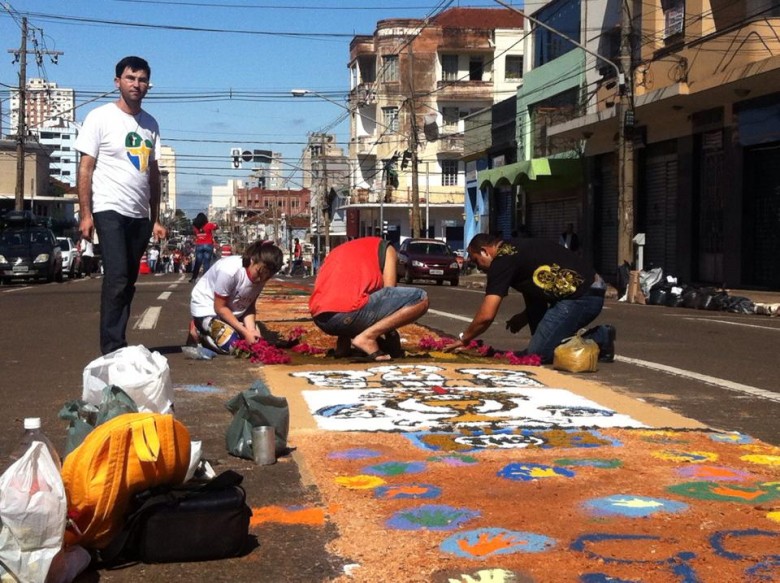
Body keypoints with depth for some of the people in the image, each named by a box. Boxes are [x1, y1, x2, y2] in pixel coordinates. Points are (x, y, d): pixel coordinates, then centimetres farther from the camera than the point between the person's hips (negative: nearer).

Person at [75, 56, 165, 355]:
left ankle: (116, 345, 15)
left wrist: (155, 218, 15)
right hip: (110, 210, -6)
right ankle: (113, 349, -11)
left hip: (140, 215, 6)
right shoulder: (100, 117, -3)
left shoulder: (150, 124, 14)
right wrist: (85, 213, -11)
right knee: (117, 278, -14)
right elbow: (85, 168, -5)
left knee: (128, 283, 8)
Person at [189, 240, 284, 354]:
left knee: (254, 340, -4)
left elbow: (250, 306, -8)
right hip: (206, 306, -7)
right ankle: (199, 331, 5)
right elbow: (220, 307, -26)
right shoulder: (229, 270, -36)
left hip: (232, 309, 7)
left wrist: (251, 330, -27)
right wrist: (245, 332, -30)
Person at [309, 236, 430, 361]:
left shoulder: (339, 250, 36)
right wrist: (391, 335, 25)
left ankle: (343, 343, 16)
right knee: (420, 299, 3)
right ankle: (367, 337, -10)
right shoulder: (385, 248, 20)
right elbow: (388, 293, 14)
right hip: (347, 312, -8)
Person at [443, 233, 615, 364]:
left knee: (536, 354, -7)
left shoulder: (502, 261, -9)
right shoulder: (516, 249, 19)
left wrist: (463, 339, 4)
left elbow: (486, 316, -11)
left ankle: (599, 339, -1)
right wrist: (524, 317, 22)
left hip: (581, 297, -10)